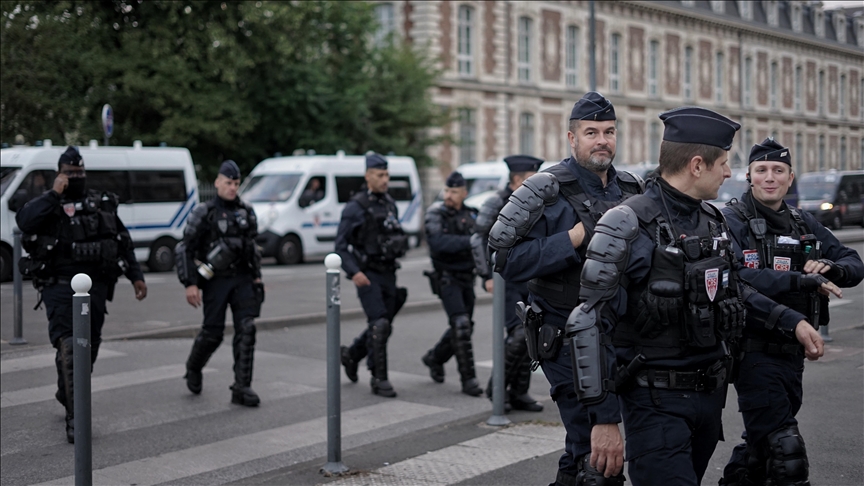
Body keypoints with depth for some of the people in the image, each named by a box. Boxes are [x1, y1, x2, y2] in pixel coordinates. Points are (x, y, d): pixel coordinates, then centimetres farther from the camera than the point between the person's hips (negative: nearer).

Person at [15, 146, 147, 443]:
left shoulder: (103, 205, 13)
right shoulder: (48, 204, 4)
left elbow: (124, 243, 17)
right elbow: (24, 221, -18)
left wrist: (136, 276, 10)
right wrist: (54, 194, -18)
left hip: (96, 287, 4)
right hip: (59, 287, -4)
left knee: (88, 350, 10)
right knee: (68, 347, -17)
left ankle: (67, 396, 35)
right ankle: (75, 417, -18)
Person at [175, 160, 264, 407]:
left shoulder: (247, 211, 10)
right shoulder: (204, 213, -4)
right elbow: (184, 249, -5)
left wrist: (256, 275, 16)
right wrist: (190, 284, -11)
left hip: (243, 279, 4)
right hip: (216, 281, -4)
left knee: (246, 330, -6)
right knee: (213, 333, 0)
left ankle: (242, 388, -4)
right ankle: (193, 369, 32)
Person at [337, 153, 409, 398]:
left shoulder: (390, 204, 11)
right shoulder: (356, 207, -9)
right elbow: (340, 245, -10)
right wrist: (354, 272, -21)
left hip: (388, 274, 7)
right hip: (368, 275, -7)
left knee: (384, 326, 11)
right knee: (379, 325, -13)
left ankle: (351, 354, 35)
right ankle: (379, 379, -4)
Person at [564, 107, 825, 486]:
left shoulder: (713, 220, 8)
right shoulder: (629, 226, -16)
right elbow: (590, 326, -18)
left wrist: (792, 322, 15)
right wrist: (603, 419, -21)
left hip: (710, 394, 8)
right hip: (657, 401, -7)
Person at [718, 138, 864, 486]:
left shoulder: (804, 224, 12)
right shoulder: (732, 221, -10)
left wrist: (831, 268, -12)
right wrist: (804, 281, -28)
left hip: (792, 351, 7)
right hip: (754, 350, -7)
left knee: (761, 440, 20)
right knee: (786, 449, -13)